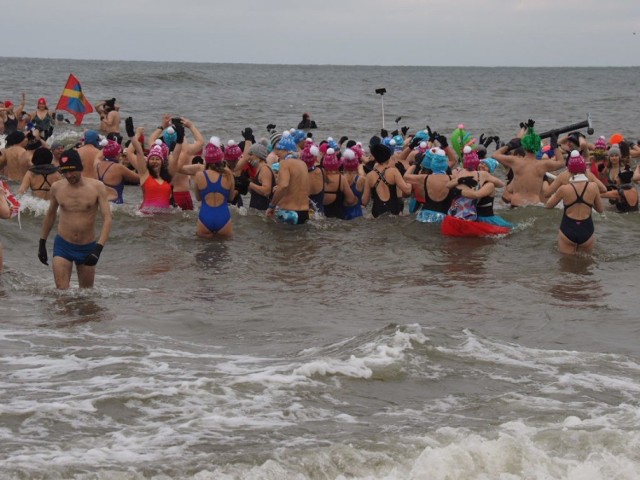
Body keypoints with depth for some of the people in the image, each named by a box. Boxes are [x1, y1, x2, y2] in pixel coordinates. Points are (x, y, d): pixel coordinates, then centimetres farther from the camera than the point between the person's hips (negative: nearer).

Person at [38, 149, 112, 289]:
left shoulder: (97, 187, -9)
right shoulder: (57, 187, -2)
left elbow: (107, 219, -13)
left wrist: (98, 248, -24)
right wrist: (42, 243, 18)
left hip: (88, 247, 0)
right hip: (63, 246, 0)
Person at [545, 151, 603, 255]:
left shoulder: (564, 189, -9)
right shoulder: (593, 187, -6)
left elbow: (548, 205, 9)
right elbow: (600, 209, 8)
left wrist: (556, 194, 25)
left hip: (567, 231, 0)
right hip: (586, 232, 0)